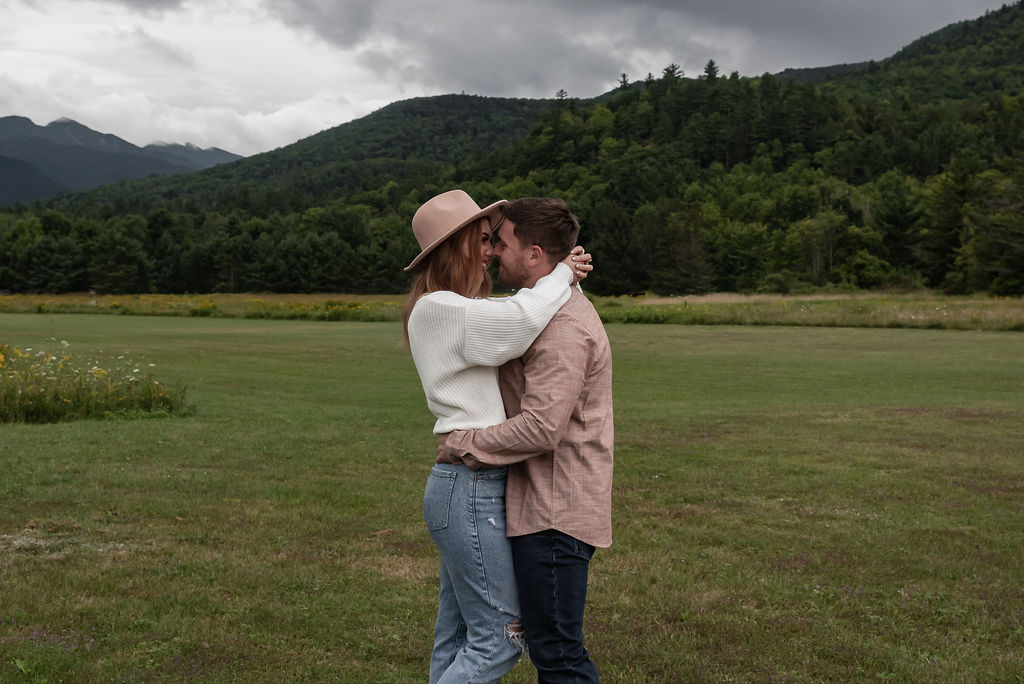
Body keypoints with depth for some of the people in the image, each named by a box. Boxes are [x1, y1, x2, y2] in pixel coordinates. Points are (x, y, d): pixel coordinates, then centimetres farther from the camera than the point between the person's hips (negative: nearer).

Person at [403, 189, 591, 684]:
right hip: (471, 488, -10)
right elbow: (520, 321, -25)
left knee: (457, 638, 15)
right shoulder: (438, 308, -14)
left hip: (467, 488, 10)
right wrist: (561, 274, -8)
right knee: (500, 638, -3)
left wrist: (564, 279, 0)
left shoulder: (463, 309, 18)